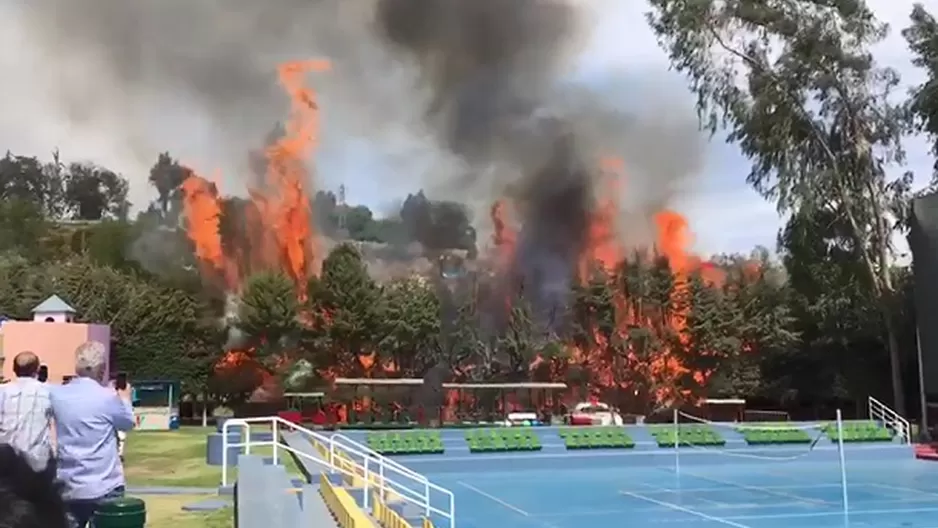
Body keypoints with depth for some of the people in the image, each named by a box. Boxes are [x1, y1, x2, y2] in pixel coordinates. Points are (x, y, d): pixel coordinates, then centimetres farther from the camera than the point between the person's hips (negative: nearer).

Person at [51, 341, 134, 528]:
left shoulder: (57, 394, 0)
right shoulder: (107, 397, -14)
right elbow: (128, 423, 4)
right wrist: (124, 398, 22)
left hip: (69, 488, 5)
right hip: (105, 487, -5)